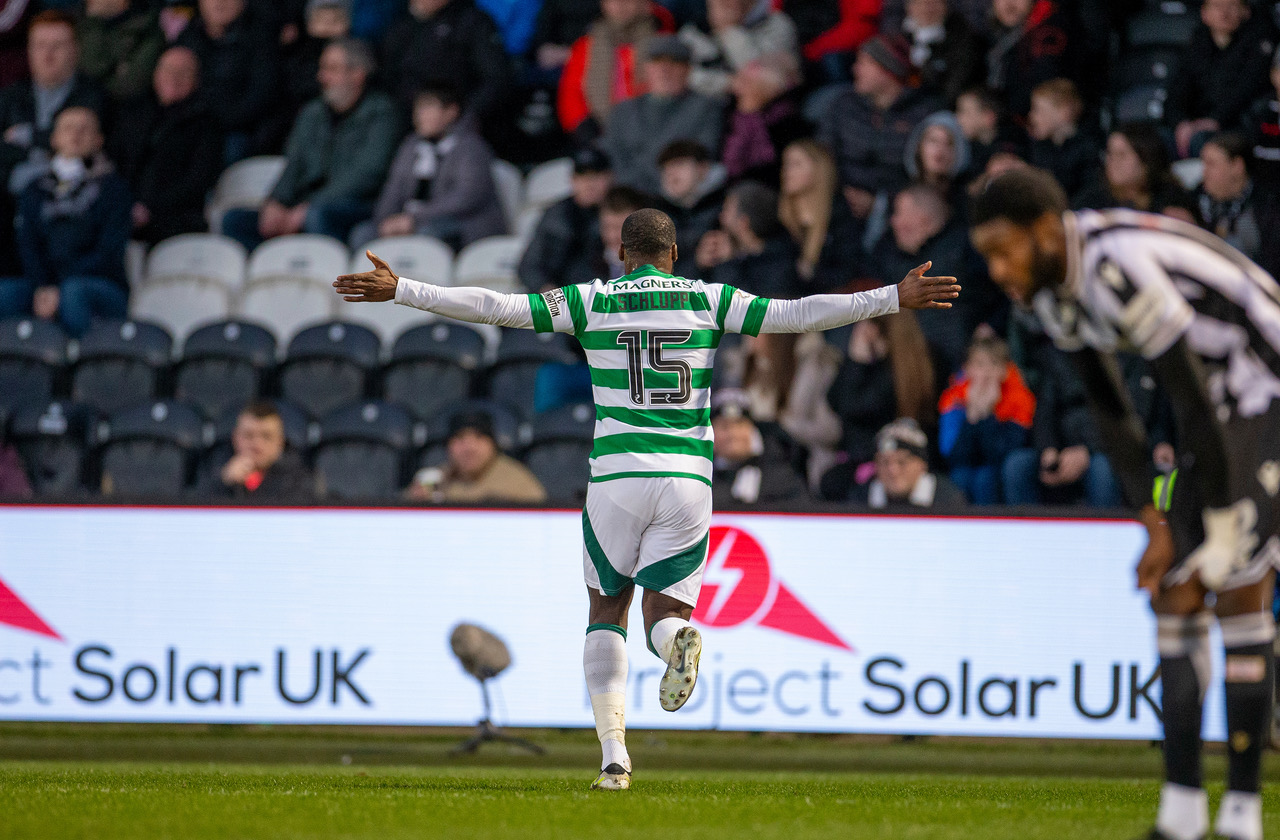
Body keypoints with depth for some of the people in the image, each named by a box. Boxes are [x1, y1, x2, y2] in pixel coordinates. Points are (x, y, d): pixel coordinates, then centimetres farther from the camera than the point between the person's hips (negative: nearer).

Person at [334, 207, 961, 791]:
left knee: (607, 611, 14)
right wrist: (894, 300, 10)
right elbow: (797, 315, 4)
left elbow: (493, 307, 1)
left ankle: (613, 754, 2)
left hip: (617, 473, -1)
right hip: (688, 478, 1)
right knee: (663, 608, 9)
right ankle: (679, 640, -32)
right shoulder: (709, 300, 6)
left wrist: (399, 291, 6)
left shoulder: (592, 301, 4)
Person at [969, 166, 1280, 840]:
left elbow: (1193, 404, -26)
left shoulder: (1118, 269, -30)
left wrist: (1221, 532, -20)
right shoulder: (1047, 286, -1)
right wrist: (1155, 525, 2)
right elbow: (1109, 409, 7)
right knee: (1174, 590, 3)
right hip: (1218, 405, 9)